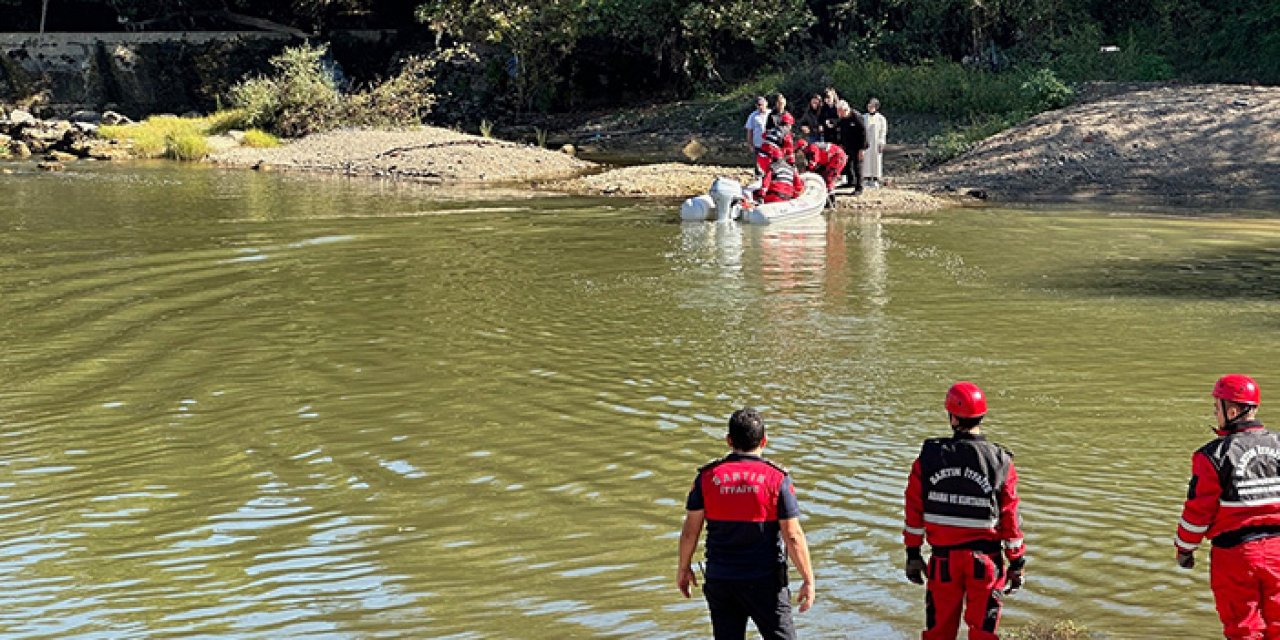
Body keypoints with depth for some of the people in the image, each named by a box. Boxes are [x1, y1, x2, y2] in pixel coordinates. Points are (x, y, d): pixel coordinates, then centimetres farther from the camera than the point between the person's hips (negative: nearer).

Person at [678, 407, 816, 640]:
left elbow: (690, 530, 3)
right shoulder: (777, 479, -9)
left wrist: (684, 568, 17)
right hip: (765, 582, -2)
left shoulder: (707, 477, -2)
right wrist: (808, 580, -2)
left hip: (719, 580, 2)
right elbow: (793, 536, -9)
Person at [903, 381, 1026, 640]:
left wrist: (912, 553, 8)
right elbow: (1010, 517, -5)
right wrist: (1017, 562, 4)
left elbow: (915, 509, -1)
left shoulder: (929, 458, -5)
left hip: (943, 559, 1)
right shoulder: (1000, 462, -8)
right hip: (984, 560, -1)